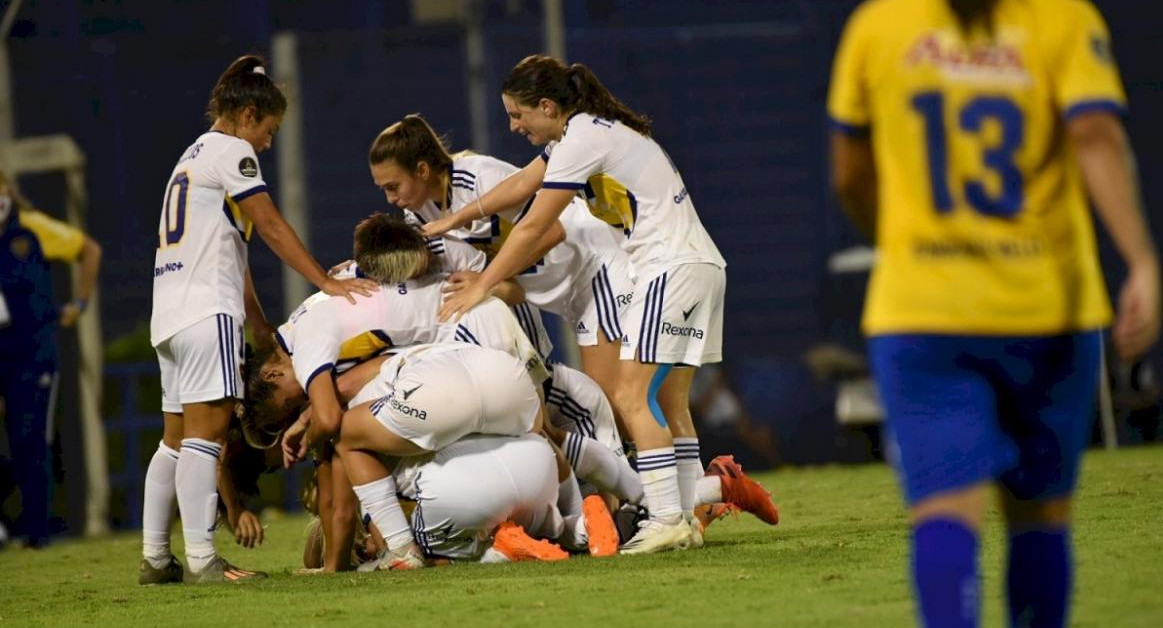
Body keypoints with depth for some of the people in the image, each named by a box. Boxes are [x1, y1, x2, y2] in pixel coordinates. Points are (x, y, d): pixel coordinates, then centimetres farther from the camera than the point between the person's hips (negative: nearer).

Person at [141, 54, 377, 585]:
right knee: (207, 426, -14)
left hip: (170, 313, 10)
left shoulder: (194, 155, 25)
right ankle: (202, 558, -21)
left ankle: (155, 559, 11)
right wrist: (327, 283, -9)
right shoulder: (231, 151, -3)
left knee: (178, 436, 11)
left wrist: (260, 326, 23)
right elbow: (271, 229, -9)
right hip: (206, 308, -10)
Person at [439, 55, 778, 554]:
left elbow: (533, 228, -11)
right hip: (703, 265, 10)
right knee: (667, 402, 9)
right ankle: (686, 519, 6)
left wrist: (481, 286, -4)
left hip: (672, 267, -10)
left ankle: (667, 519, -18)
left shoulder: (582, 140, -12)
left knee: (633, 397, -12)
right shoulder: (588, 129, 17)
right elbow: (521, 184, 26)